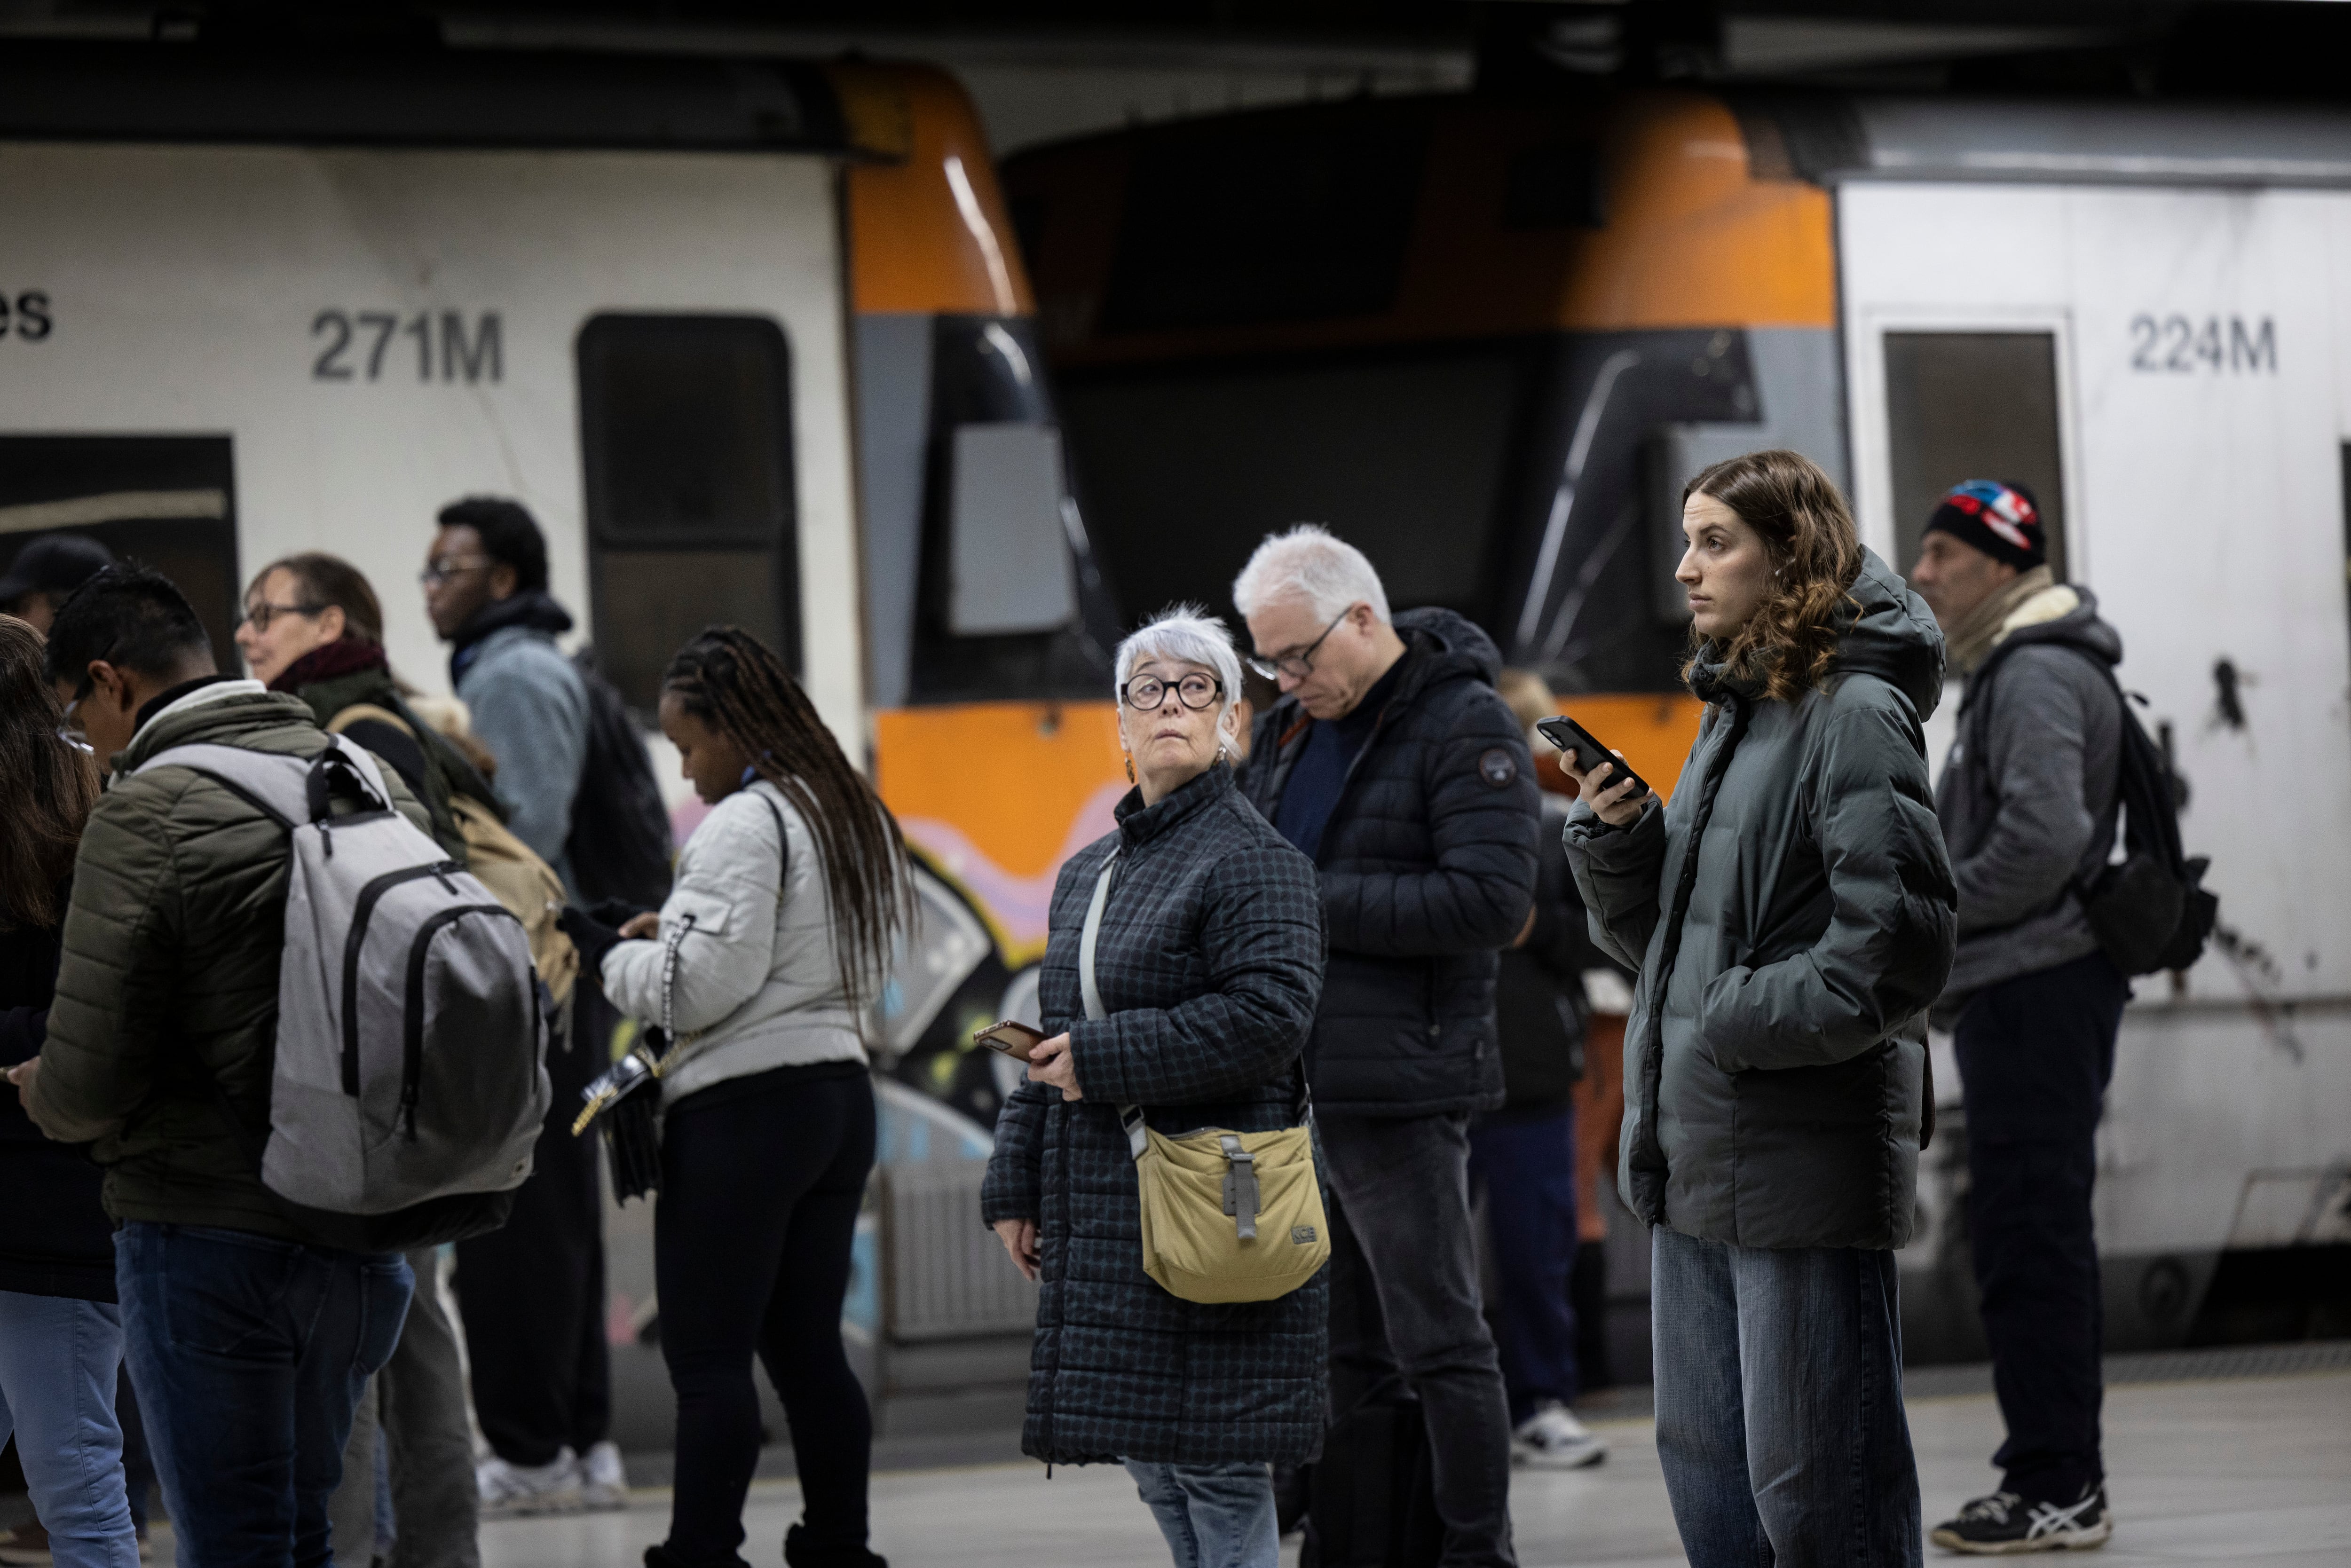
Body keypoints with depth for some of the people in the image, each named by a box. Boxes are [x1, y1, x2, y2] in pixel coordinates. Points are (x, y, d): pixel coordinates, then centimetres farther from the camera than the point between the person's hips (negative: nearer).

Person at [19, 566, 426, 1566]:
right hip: (366, 1240, 6)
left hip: (208, 1236, -6)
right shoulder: (373, 780, 7)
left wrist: (34, 1090, 6)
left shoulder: (145, 814, -13)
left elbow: (89, 1083, -15)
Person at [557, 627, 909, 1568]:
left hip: (742, 1110, -9)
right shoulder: (857, 819, 15)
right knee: (808, 1348, 12)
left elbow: (699, 987, -17)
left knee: (708, 1356, -6)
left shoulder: (744, 826, -13)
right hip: (841, 1093, 9)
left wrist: (608, 951, 1)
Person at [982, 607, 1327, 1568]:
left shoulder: (1253, 860, -8)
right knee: (1150, 1465, 11)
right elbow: (1050, 1040, 23)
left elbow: (1269, 1017, -21)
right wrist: (1017, 1189, 17)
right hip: (1108, 1218, 8)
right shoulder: (1087, 874, 18)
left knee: (1216, 1472, -8)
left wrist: (1102, 1058, -17)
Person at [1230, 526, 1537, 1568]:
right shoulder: (1287, 731, 16)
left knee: (1439, 1340, -3)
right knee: (1341, 1347, 12)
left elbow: (1491, 900, -19)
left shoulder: (1466, 728, -9)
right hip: (1291, 1082, 8)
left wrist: (1320, 905, -17)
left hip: (1399, 1082, -8)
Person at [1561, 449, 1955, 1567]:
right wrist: (1617, 836, 3)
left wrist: (1745, 1022, -19)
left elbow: (1896, 947, -18)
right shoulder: (1732, 712, 16)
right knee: (1704, 1472, 15)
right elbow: (1663, 936, 20)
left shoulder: (1855, 712, -11)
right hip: (1697, 1159, 9)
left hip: (1806, 1159, -9)